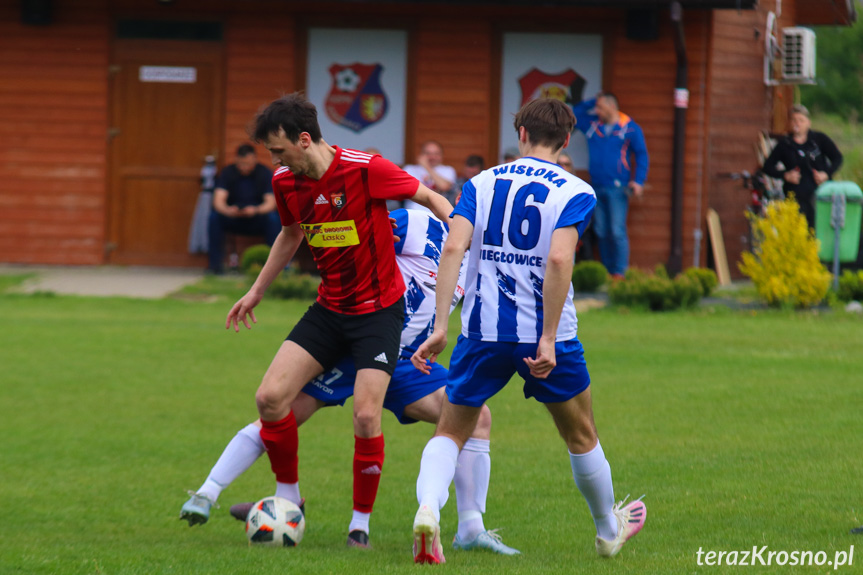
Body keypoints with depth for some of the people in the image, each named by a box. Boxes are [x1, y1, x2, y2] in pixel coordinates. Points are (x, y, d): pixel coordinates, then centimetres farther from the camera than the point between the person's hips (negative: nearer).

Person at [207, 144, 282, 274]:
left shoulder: (264, 173, -7)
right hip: (233, 219, 1)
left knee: (273, 218, -32)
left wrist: (256, 210, -39)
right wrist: (227, 210, -41)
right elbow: (218, 200, -16)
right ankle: (215, 264, -25)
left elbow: (271, 203, -16)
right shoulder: (228, 172, -5)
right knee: (214, 217, -28)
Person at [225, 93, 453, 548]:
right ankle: (288, 498, 13)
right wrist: (257, 291, 24)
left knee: (366, 416, -15)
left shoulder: (366, 170, -22)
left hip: (378, 309, -5)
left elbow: (430, 199, -8)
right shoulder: (286, 183, -3)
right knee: (270, 397, -7)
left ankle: (361, 523, 2)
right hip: (329, 309, 6)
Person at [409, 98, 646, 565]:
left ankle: (427, 509, -20)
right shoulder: (576, 193, -3)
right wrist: (548, 339, -19)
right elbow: (558, 259, -19)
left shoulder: (481, 184, 6)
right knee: (581, 437, 19)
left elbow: (453, 248, -8)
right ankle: (609, 531, 36)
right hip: (544, 335, -1)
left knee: (450, 433, 10)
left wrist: (441, 326, -10)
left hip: (482, 331, 1)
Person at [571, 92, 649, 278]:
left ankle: (619, 272, -10)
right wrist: (593, 102, 12)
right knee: (601, 233, 6)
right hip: (597, 189, 5)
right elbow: (575, 113, 25)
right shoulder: (592, 125, 13)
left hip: (617, 189, -5)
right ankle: (607, 271, 11)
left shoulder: (630, 128, 1)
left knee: (617, 232, -11)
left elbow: (642, 156, 3)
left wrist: (638, 181, -7)